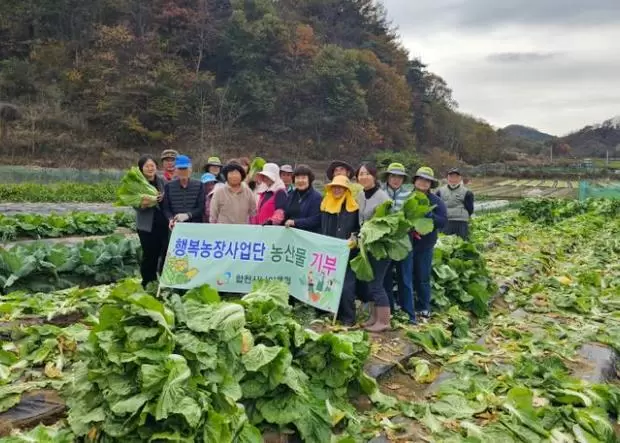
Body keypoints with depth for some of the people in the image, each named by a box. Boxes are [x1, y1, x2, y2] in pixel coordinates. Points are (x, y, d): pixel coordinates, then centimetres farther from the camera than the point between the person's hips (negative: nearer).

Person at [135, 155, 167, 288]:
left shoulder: (162, 181, 5)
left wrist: (163, 198, -14)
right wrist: (142, 204, -28)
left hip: (162, 223, 3)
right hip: (146, 225, -3)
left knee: (164, 253, 4)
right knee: (150, 255, 2)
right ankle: (148, 284, 16)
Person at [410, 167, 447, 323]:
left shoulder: (436, 201, 0)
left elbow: (443, 221, -8)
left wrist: (428, 215, -23)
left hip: (425, 245, -1)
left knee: (422, 278, 6)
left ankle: (425, 308, 19)